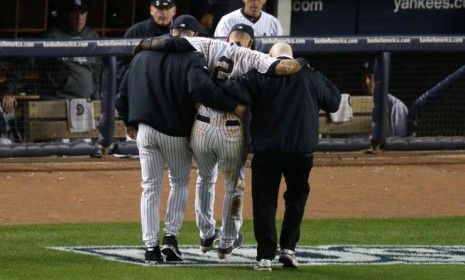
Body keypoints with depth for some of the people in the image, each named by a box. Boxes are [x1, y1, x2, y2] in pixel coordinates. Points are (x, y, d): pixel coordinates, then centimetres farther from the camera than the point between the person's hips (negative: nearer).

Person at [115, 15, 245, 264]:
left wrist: (129, 122, 27)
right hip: (177, 132, -3)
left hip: (145, 130, 3)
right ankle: (170, 236, 4)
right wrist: (233, 105, -25)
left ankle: (150, 245, 1)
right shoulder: (191, 58, -11)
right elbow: (200, 88, -30)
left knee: (150, 187, 8)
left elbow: (123, 93, 12)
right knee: (179, 182, 16)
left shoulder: (142, 56, 7)